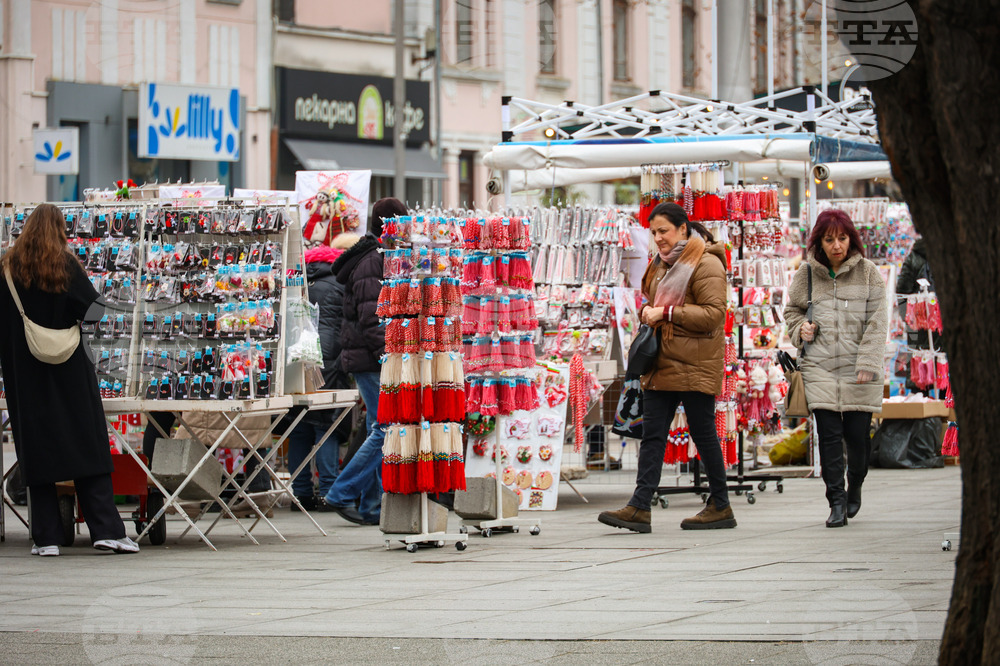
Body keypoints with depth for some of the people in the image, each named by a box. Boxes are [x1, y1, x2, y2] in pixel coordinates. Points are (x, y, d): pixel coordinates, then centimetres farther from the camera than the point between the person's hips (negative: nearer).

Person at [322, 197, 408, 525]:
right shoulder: (373, 262, -14)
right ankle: (341, 494, -8)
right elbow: (371, 317, -21)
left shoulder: (377, 258, 19)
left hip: (370, 360, 11)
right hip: (372, 360, -11)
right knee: (386, 429, -11)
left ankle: (373, 507, 12)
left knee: (380, 431, 11)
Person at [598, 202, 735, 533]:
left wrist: (666, 313, -18)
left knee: (703, 434, 1)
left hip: (694, 367, -8)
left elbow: (714, 313, -18)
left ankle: (721, 507, 13)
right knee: (652, 434, 0)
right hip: (662, 366, 8)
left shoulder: (705, 264, -11)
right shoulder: (662, 264, 17)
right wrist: (648, 312, 6)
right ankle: (639, 508, -6)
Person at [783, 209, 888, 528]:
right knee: (829, 434, -8)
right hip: (819, 367, 1)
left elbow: (877, 321, -2)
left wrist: (867, 363, -11)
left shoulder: (867, 273, 2)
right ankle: (837, 501, -3)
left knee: (857, 434, 0)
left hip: (858, 368, -1)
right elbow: (792, 310, 22)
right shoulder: (806, 274, 7)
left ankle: (855, 486, 29)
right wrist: (801, 329, -1)